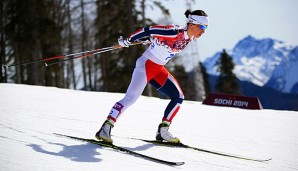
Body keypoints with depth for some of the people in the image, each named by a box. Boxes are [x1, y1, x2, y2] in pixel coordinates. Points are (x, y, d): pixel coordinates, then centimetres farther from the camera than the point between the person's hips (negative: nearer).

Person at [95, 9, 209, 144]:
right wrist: (128, 41, -14)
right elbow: (148, 30, -20)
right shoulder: (174, 33, -26)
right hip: (146, 64, -9)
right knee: (131, 97, -20)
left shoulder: (190, 38, 0)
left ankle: (162, 131, 10)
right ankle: (106, 128, -17)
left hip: (159, 70, 9)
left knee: (178, 97, 5)